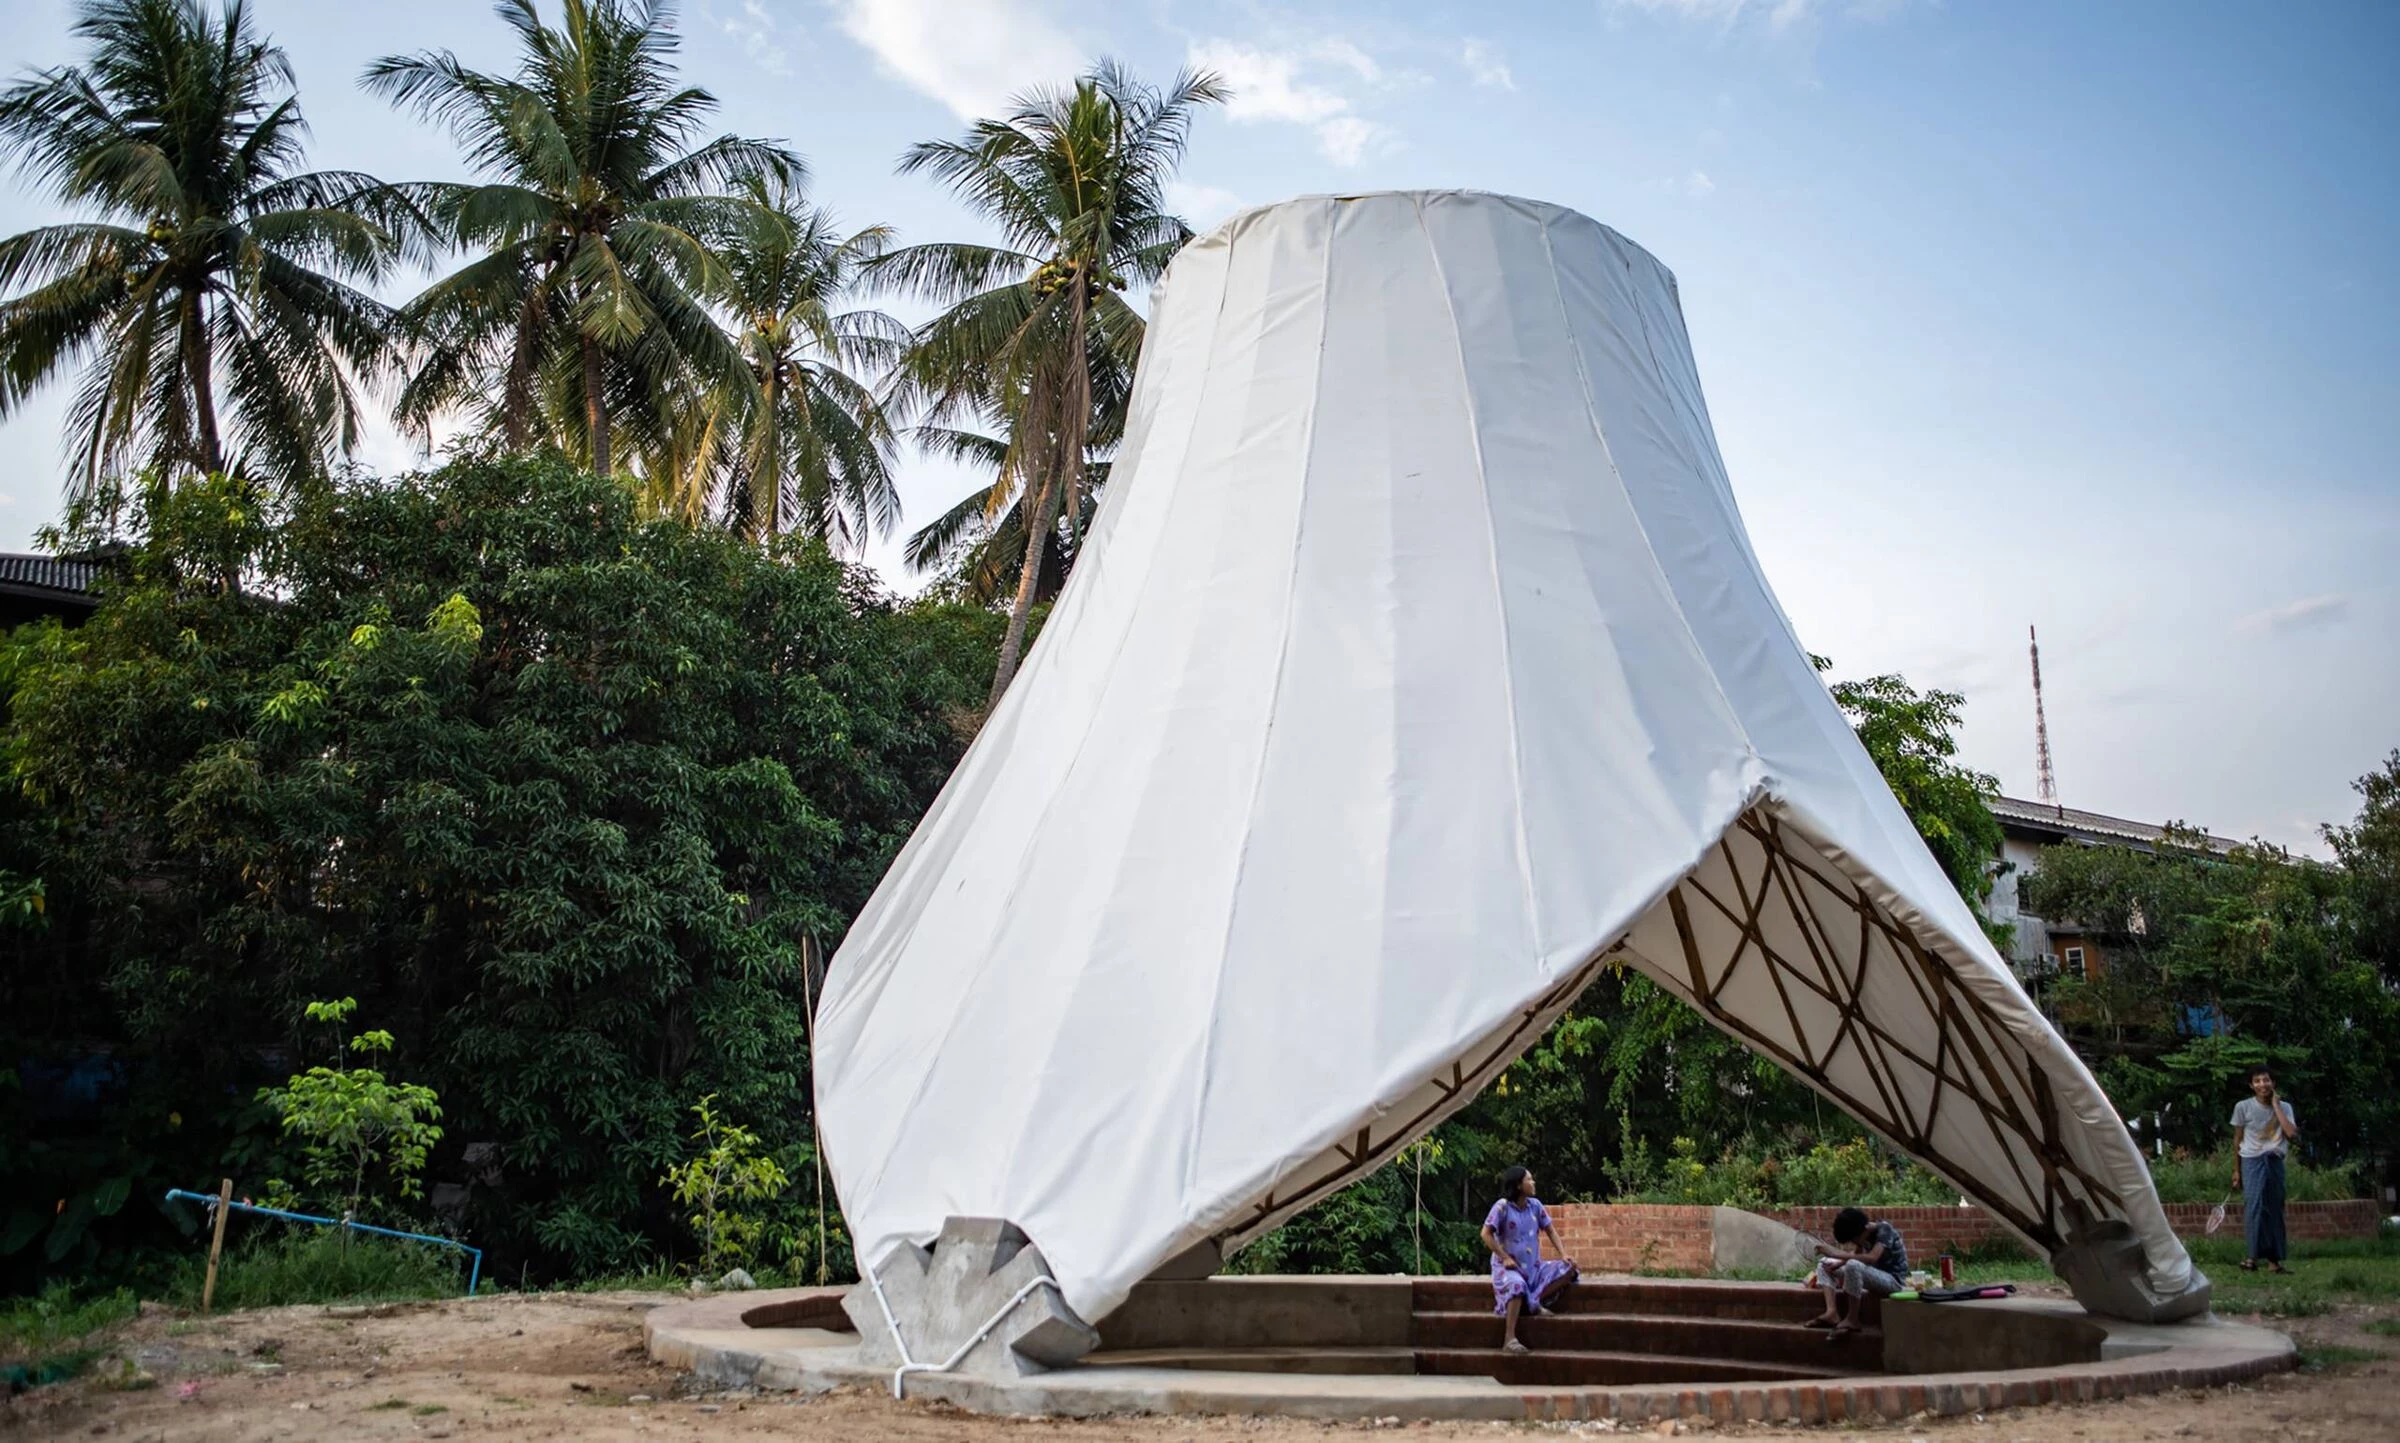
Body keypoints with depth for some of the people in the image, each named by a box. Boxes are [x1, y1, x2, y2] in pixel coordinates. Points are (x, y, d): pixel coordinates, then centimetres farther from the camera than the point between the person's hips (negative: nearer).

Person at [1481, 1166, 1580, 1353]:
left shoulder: (1535, 1205, 5)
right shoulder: (1502, 1207, -12)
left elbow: (1550, 1230, 11)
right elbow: (1486, 1234, -14)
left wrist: (1563, 1254, -3)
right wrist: (1504, 1258, -19)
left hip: (1534, 1265, 7)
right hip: (1508, 1265, -6)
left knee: (1568, 1269, -9)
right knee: (1517, 1285, -39)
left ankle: (1535, 1301, -9)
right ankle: (1509, 1339, -36)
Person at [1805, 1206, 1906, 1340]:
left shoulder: (1884, 1230, -20)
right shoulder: (1864, 1234, 3)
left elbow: (1871, 1258, -33)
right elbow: (1855, 1257, 7)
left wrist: (1836, 1254, -32)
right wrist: (1837, 1264, -14)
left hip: (1892, 1280, -9)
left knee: (1853, 1265, -37)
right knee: (1824, 1263, 5)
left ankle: (1852, 1319, -22)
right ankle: (1832, 1313, -15)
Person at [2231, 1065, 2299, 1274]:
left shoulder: (2284, 1107, 4)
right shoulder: (2243, 1107, -3)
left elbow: (2291, 1133, -14)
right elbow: (2237, 1140, 3)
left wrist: (2276, 1106, -10)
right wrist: (2236, 1171, 3)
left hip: (2275, 1161, 3)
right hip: (2252, 1161, -3)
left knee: (2275, 1210, 6)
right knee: (2254, 1206, -17)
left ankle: (2274, 1259, 11)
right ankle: (2254, 1256, -21)